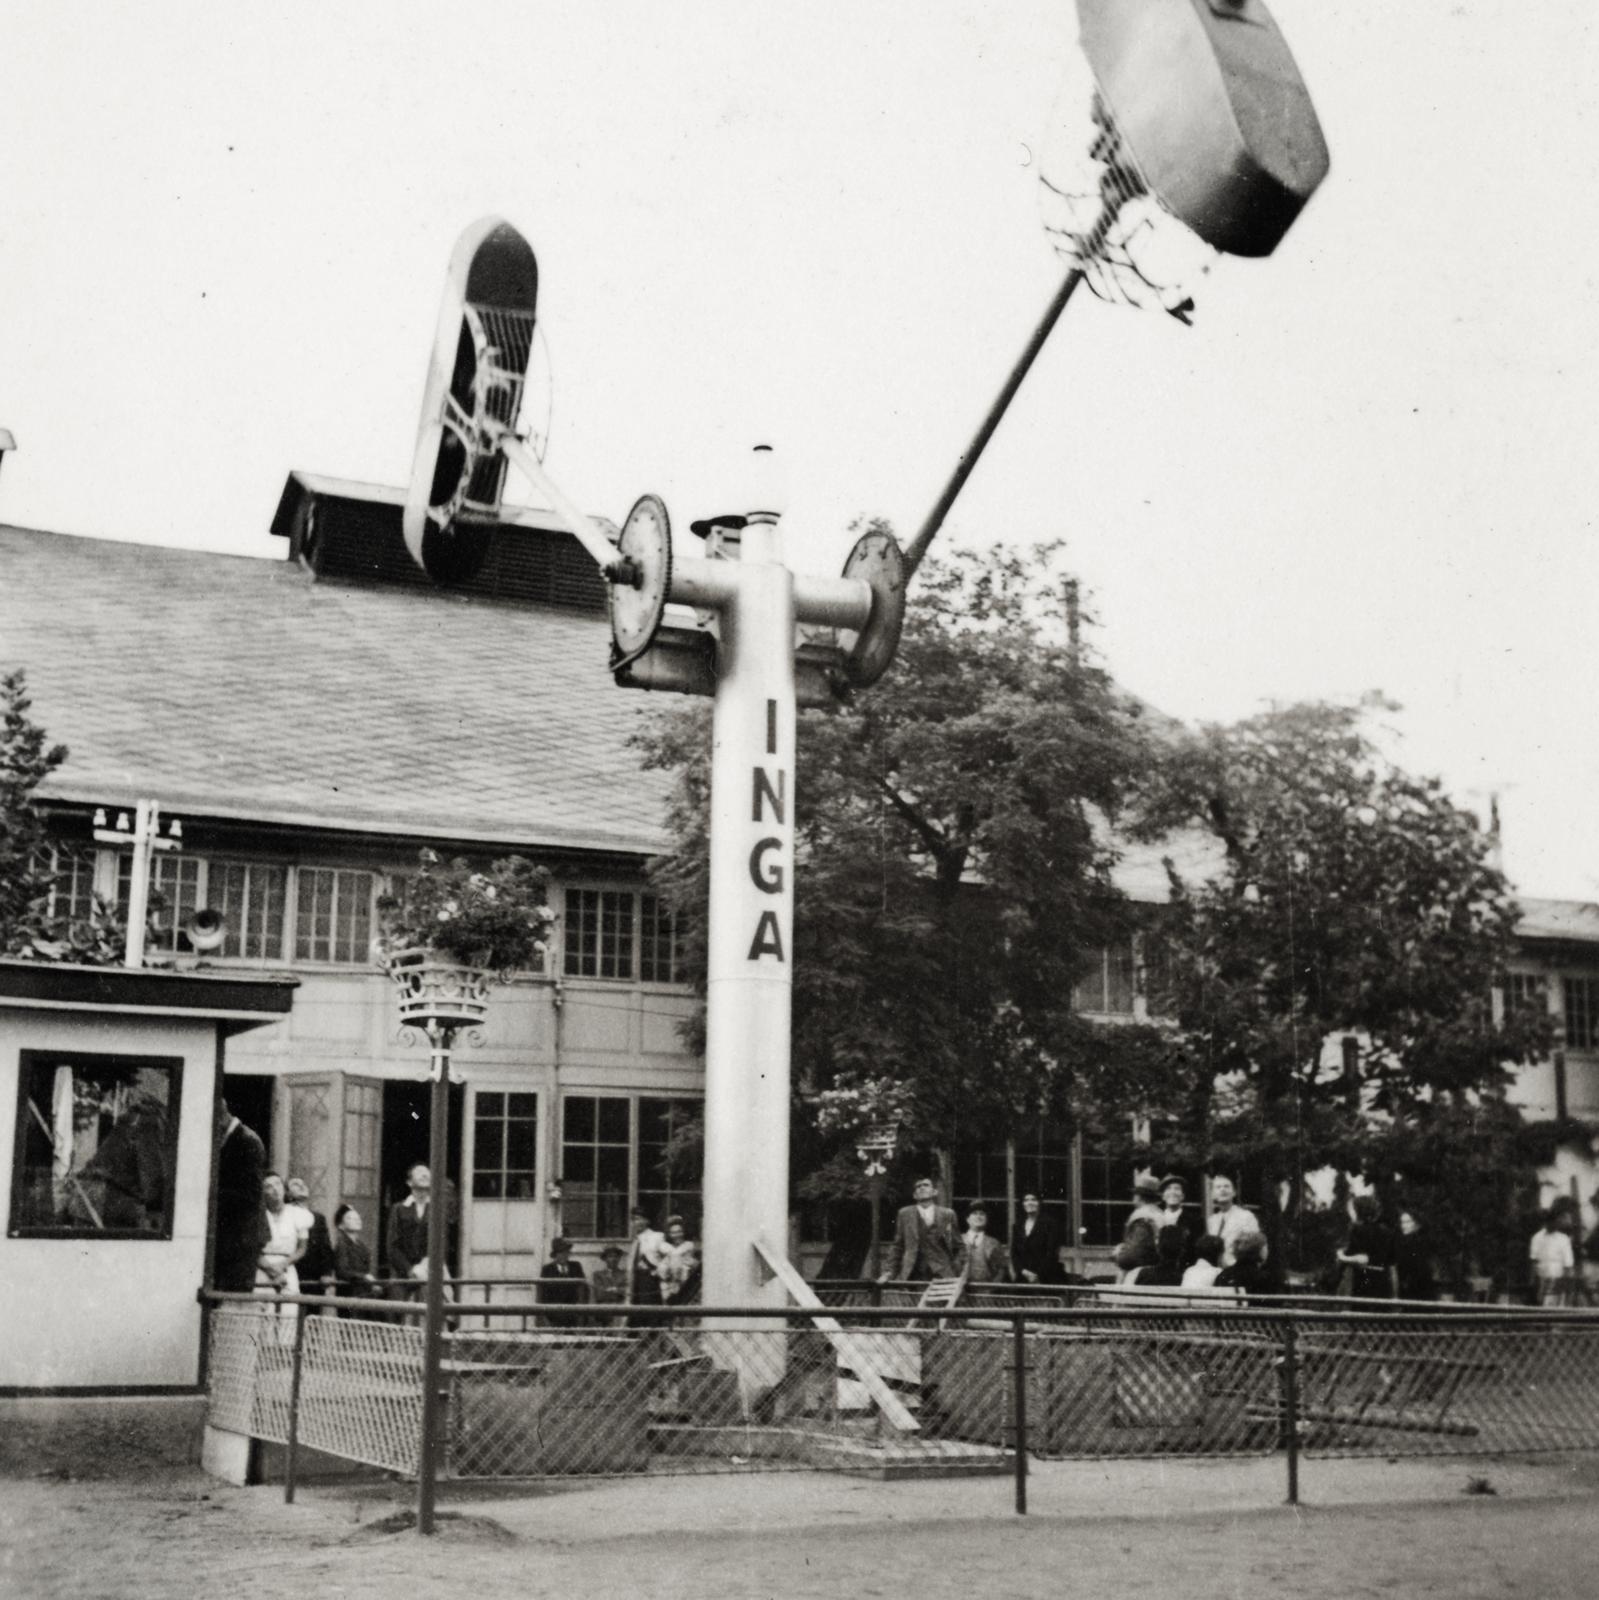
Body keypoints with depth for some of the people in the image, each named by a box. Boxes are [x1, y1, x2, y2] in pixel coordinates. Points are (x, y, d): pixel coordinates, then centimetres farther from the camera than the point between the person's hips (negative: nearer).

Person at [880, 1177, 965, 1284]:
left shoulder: (947, 1215, 10)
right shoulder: (905, 1214, 11)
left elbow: (959, 1247, 13)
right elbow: (897, 1246, 12)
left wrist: (957, 1271, 0)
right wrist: (891, 1273, 3)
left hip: (942, 1275, 0)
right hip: (915, 1276, 0)